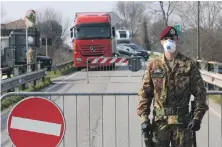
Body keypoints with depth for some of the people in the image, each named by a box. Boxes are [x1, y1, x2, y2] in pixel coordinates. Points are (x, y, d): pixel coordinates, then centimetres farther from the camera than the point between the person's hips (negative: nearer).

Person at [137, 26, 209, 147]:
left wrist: (197, 117, -7)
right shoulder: (153, 65, 4)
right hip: (160, 121, 1)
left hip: (182, 121, -1)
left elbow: (200, 92, 1)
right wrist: (144, 118, -5)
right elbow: (144, 93, 4)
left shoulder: (189, 65, 0)